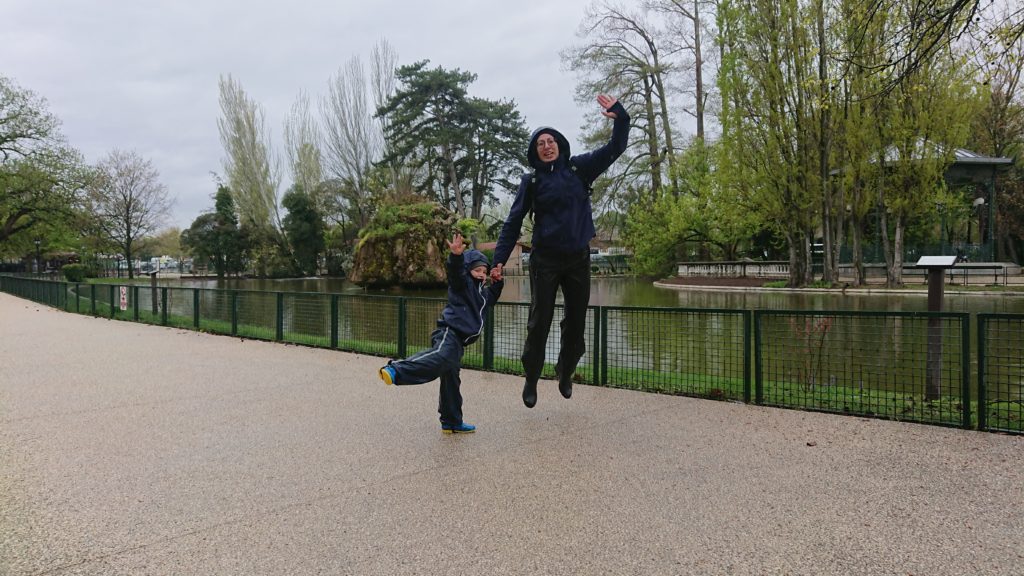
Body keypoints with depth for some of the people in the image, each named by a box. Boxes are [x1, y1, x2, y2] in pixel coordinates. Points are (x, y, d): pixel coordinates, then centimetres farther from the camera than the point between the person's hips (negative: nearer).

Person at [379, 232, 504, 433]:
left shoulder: (482, 292, 30)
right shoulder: (462, 283, 4)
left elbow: (491, 298, 48)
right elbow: (455, 271, -16)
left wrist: (497, 282, 30)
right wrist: (456, 255, -36)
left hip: (458, 340, 9)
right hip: (448, 332, -9)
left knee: (451, 381, 12)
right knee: (440, 356, -38)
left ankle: (452, 422, 18)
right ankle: (395, 371, -51)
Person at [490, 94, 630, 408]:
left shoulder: (580, 168, 4)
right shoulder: (532, 181, 1)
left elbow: (615, 147, 6)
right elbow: (513, 223, 1)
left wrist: (620, 117, -11)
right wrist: (499, 260, -6)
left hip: (579, 258, 2)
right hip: (545, 260, -2)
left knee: (576, 322, 9)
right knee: (539, 322, -2)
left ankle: (565, 373, 31)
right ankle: (531, 380, 14)